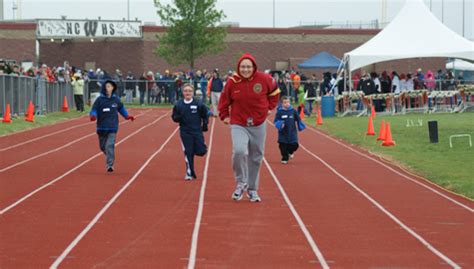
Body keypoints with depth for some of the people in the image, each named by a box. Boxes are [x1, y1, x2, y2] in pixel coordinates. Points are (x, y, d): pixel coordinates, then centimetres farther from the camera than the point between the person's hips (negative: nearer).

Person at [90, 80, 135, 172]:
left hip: (113, 127, -1)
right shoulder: (100, 99, -3)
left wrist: (127, 116, 15)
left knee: (110, 145, -13)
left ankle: (110, 164, -12)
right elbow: (94, 110, -3)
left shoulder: (116, 99, 3)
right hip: (102, 126, 1)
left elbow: (121, 108, 20)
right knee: (103, 146, 13)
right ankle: (109, 157, 44)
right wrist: (93, 116, -23)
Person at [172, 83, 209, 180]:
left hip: (197, 131, 0)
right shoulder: (178, 105, -2)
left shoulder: (198, 104, -5)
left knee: (201, 151, -5)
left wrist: (205, 124, 3)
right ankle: (189, 173, 8)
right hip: (185, 133, 0)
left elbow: (205, 114, 8)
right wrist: (178, 118, -16)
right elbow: (174, 117, 5)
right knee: (188, 153, -1)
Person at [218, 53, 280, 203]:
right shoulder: (232, 82, -9)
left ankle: (252, 189, 26)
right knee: (239, 151, -25)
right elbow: (224, 100, 6)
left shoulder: (264, 79, -7)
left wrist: (270, 107, 11)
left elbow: (274, 91, 13)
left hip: (258, 125, 2)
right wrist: (224, 116, 5)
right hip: (238, 125, -2)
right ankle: (241, 183, -3)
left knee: (256, 158, 9)